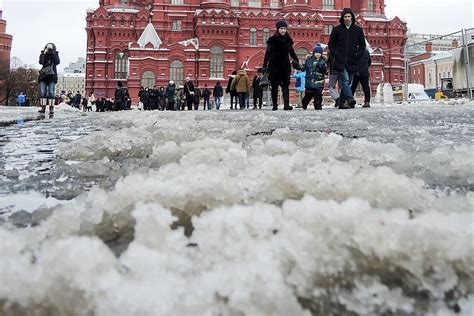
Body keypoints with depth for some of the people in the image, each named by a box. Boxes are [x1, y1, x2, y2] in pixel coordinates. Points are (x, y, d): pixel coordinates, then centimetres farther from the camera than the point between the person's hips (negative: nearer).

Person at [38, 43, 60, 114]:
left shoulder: (55, 54, 6)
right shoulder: (43, 54, 7)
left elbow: (57, 62, -10)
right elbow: (41, 62, -8)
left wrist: (53, 54, -14)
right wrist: (44, 54, -13)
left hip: (52, 76, -2)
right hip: (43, 75, 2)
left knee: (51, 92, -8)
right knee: (42, 92, -3)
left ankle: (51, 108, -8)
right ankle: (43, 107, -1)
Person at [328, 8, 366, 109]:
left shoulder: (358, 30, 10)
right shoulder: (337, 29, 7)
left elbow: (362, 45, 15)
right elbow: (331, 44, 13)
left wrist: (358, 55, 2)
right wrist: (334, 55, 1)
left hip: (352, 62, 2)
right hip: (340, 62, -2)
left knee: (347, 82, 5)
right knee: (345, 80, -18)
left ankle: (342, 102, 12)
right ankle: (350, 99, -28)